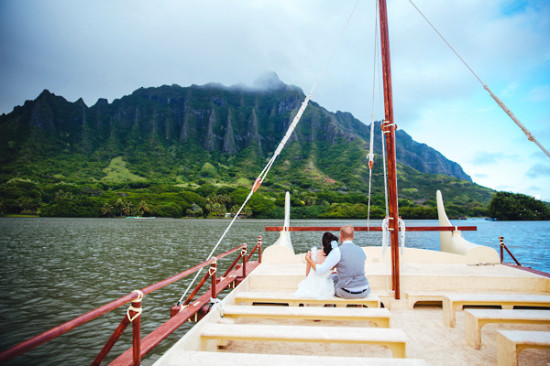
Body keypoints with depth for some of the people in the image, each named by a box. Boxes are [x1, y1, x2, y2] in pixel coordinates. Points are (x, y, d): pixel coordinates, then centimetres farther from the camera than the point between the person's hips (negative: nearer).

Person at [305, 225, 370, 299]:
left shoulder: (338, 251, -15)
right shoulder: (361, 251, 3)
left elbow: (320, 271, -14)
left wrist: (308, 259, 3)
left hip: (347, 293, -3)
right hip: (364, 292, 3)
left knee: (332, 277, 30)